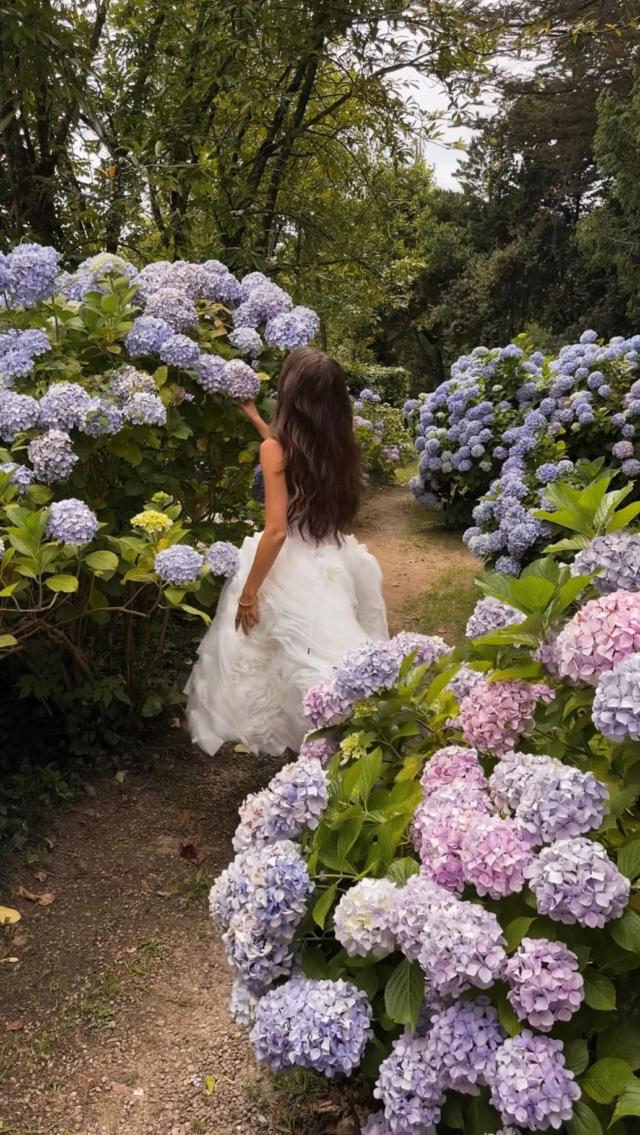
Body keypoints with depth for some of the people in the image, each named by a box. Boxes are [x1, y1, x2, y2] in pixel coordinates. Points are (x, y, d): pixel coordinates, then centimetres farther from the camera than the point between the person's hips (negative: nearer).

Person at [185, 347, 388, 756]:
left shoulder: (276, 448, -14)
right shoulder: (341, 444, 4)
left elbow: (277, 531, -19)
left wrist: (247, 593, -10)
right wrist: (256, 418, 35)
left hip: (293, 569, -6)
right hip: (335, 563, 6)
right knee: (335, 654, 17)